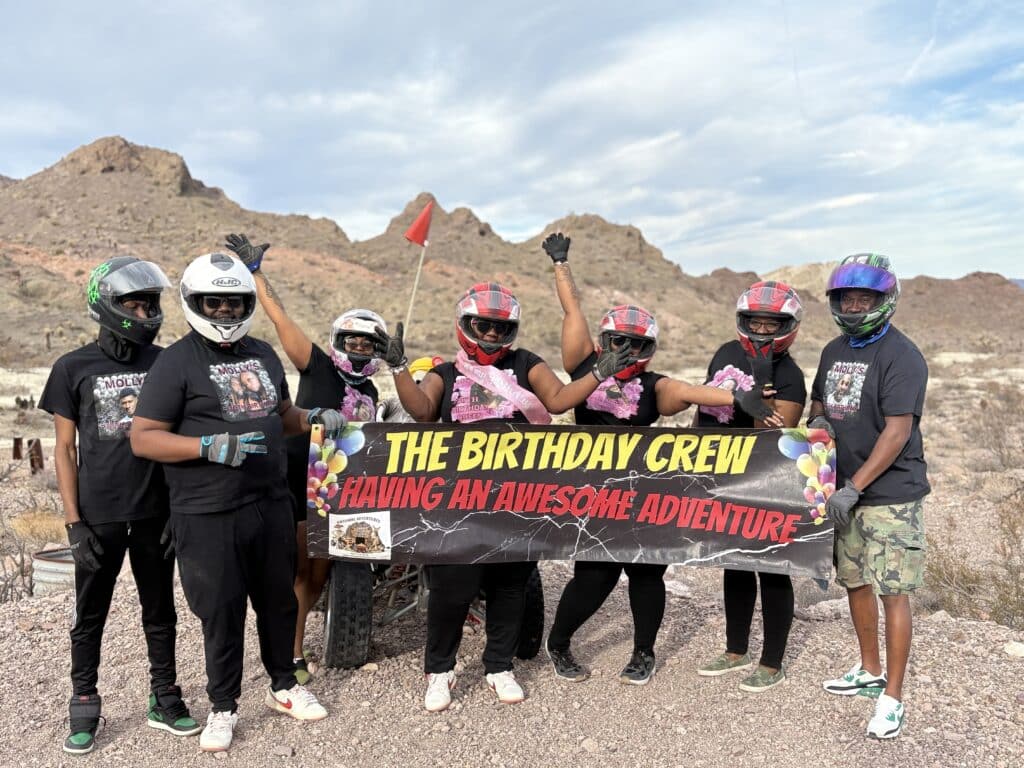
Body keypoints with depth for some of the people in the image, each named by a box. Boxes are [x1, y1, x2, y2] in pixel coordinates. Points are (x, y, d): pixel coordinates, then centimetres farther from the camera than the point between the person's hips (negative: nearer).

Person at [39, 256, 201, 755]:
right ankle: (84, 707, 26)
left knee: (160, 610, 12)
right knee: (90, 616, 11)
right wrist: (74, 521, -7)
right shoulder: (73, 368, -2)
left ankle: (163, 699, 26)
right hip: (99, 516, -2)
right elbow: (65, 449, -1)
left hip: (156, 511, 2)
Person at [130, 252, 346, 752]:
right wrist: (211, 446, -24)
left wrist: (313, 419, 4)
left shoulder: (263, 354, 12)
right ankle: (223, 706, 25)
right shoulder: (176, 362, -8)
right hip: (209, 516, -5)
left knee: (279, 600, 16)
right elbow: (143, 438, -12)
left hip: (272, 504, 6)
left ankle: (283, 686, 35)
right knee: (221, 613, 5)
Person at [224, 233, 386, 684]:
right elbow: (280, 318, -13)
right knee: (300, 570, -2)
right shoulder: (317, 367, -6)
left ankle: (290, 629, 31)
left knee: (319, 574, 11)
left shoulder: (369, 393, 12)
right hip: (298, 481, -6)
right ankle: (293, 655, 10)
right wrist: (254, 271, -17)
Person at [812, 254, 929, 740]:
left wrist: (854, 488, -20)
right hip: (844, 489, 8)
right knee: (855, 582, 15)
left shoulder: (901, 356, -13)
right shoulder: (834, 351, 11)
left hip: (890, 494, -7)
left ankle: (892, 697, 7)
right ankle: (870, 671, 32)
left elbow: (897, 432, -18)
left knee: (893, 591, -3)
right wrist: (817, 424, -2)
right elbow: (819, 407, 22)